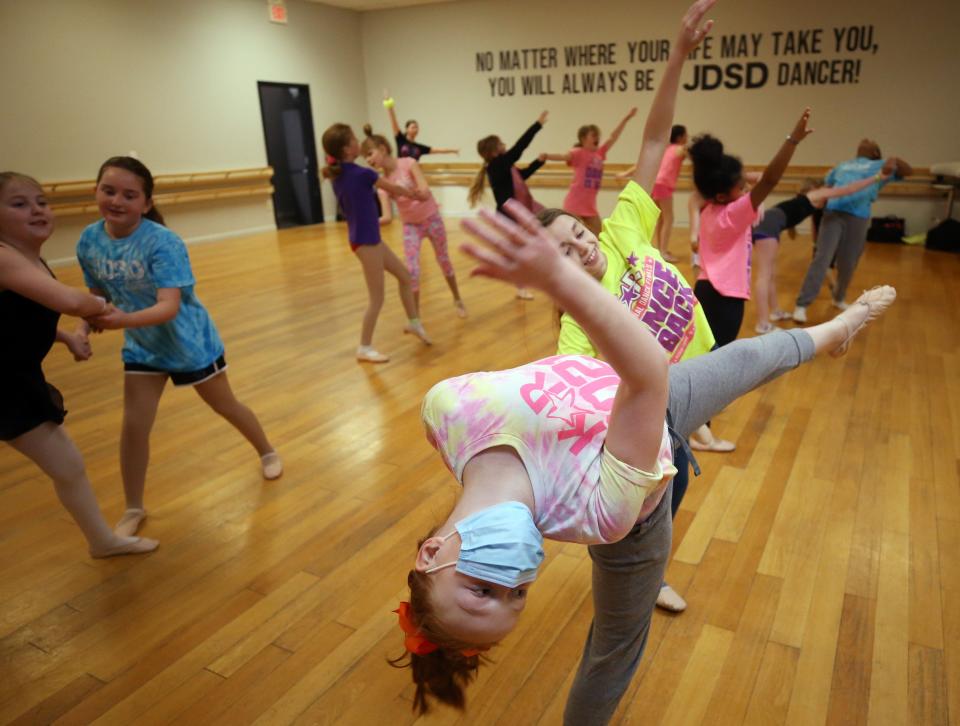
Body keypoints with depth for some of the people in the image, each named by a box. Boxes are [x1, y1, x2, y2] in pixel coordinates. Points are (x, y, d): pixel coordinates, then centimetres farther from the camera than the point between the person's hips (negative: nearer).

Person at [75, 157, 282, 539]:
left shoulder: (162, 242, -28)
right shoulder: (89, 241, -10)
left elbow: (169, 306, -36)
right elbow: (97, 292, 4)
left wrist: (122, 320, -52)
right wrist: (85, 325, -15)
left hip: (189, 340, -4)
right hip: (141, 346, 4)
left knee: (225, 406, 15)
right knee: (133, 425, 1)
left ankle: (267, 452, 43)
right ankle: (133, 509, 20)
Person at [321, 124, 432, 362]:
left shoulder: (338, 174, 5)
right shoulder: (362, 174, -19)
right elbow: (395, 189, -4)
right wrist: (416, 195, 16)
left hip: (367, 237, 9)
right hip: (366, 240, -9)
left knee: (404, 276, 18)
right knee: (377, 297, 1)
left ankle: (414, 323, 30)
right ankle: (365, 348, 11)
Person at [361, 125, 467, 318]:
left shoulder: (408, 163, -19)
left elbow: (424, 192, -28)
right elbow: (386, 216, -16)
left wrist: (400, 191, -43)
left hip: (431, 218, -3)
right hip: (410, 225, 3)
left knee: (443, 260, 14)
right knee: (412, 269, -8)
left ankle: (457, 300, 37)